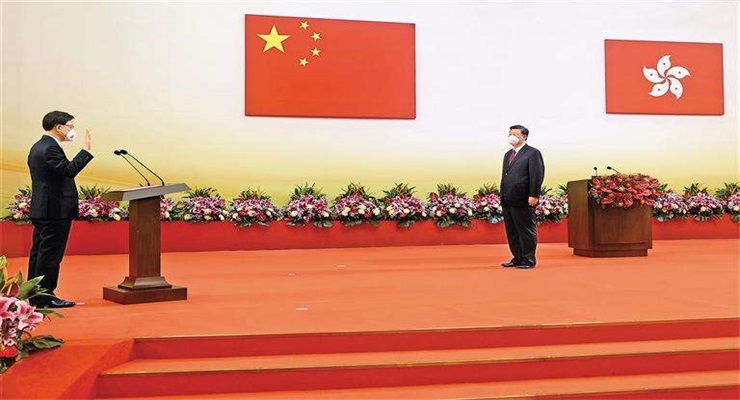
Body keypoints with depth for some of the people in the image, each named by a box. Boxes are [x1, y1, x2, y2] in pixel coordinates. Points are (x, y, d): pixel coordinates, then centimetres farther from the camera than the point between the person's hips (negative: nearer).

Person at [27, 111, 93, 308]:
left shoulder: (37, 147, 16)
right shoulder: (51, 148, -16)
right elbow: (69, 170, -27)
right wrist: (86, 150, -24)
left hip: (41, 210, 11)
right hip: (55, 210, -11)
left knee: (39, 252, 13)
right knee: (50, 254, -4)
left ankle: (34, 295, 21)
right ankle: (45, 297, 1)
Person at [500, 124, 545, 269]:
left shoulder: (533, 153, -4)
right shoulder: (508, 154, 21)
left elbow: (537, 175, -12)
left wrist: (533, 195, -19)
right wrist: (503, 196, 16)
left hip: (523, 201, -8)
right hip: (507, 201, 8)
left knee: (526, 231, -1)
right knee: (511, 231, 11)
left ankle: (528, 260, 6)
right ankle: (517, 258, 20)